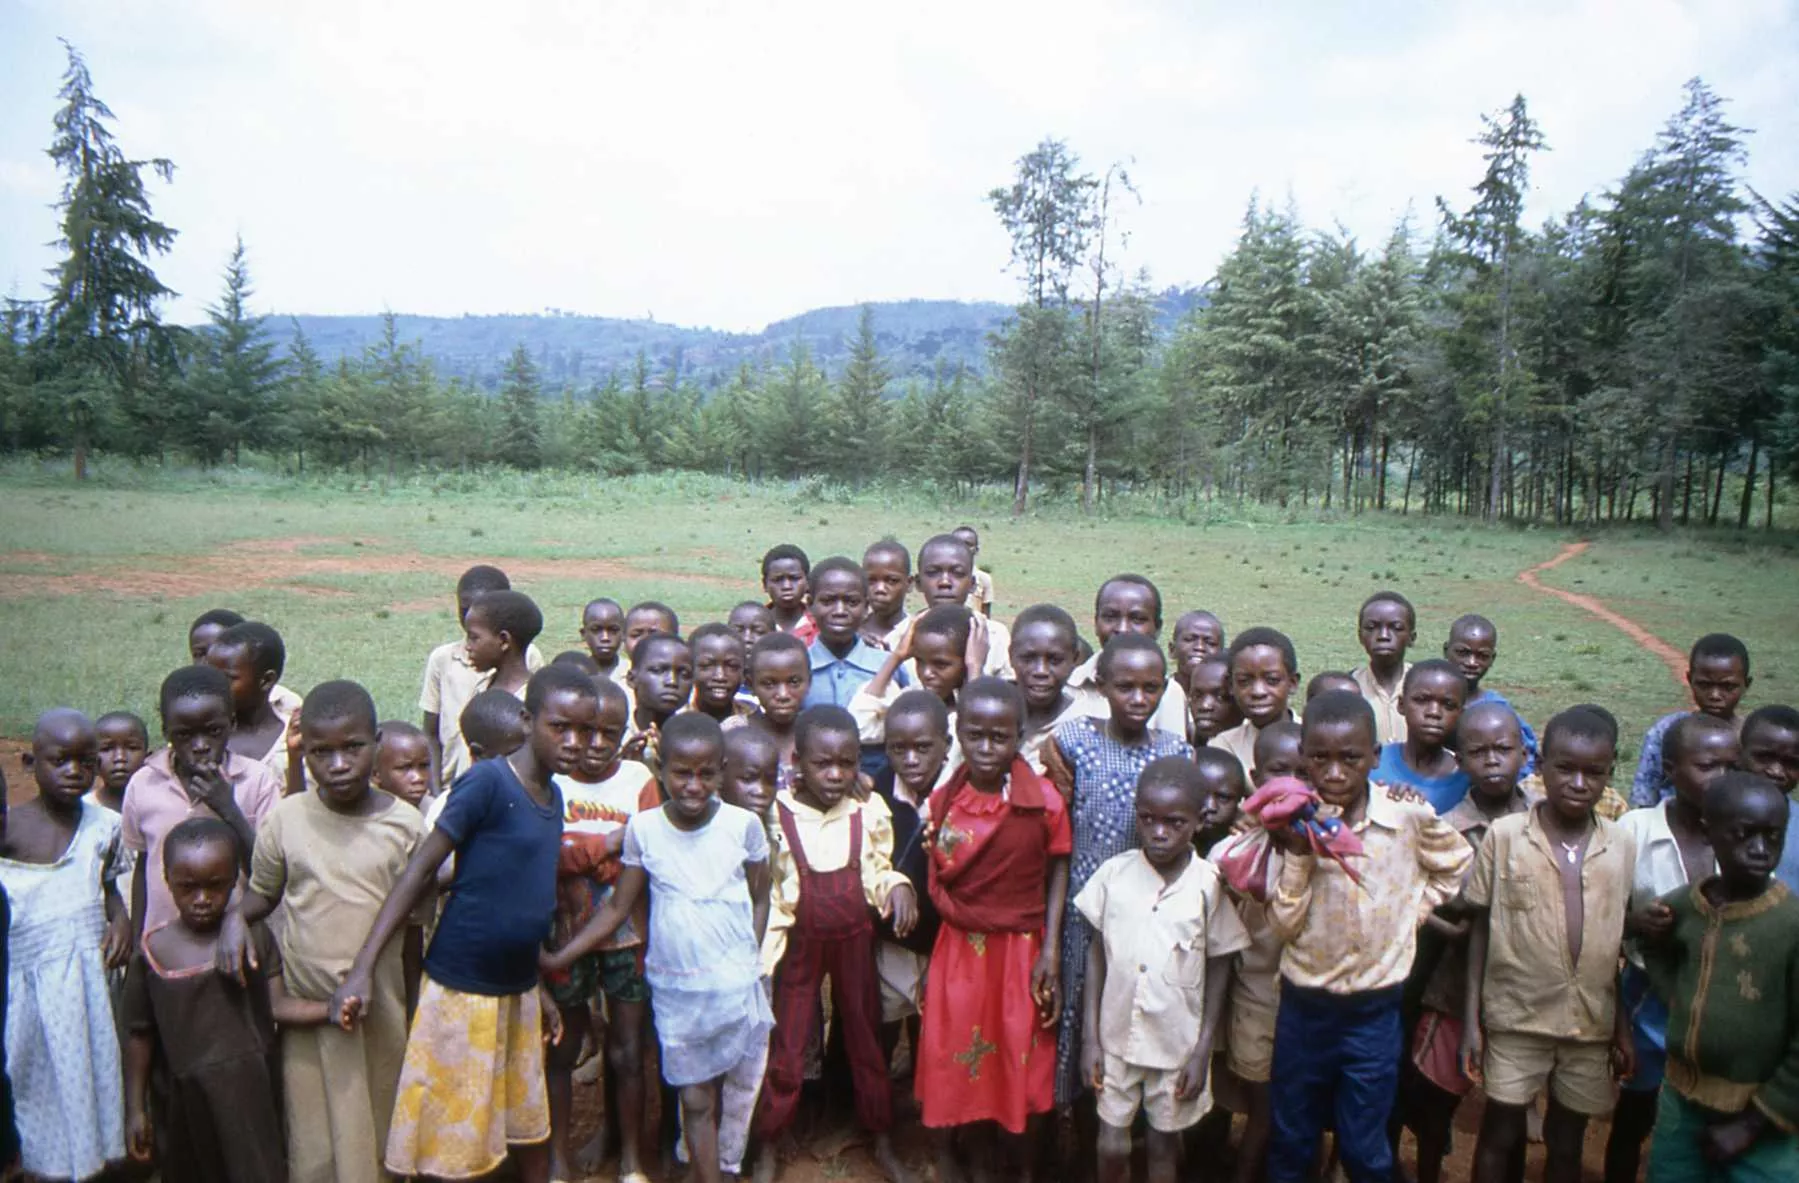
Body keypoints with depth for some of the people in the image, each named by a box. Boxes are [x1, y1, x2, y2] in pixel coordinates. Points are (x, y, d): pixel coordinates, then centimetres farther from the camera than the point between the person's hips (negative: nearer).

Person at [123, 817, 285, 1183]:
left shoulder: (255, 936, -6)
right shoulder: (154, 951, -5)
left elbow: (276, 1005, -7)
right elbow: (140, 1034, 1)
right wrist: (135, 1109, 3)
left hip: (251, 1089, 0)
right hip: (186, 1099, 1)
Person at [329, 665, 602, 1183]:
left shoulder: (554, 795, 4)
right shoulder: (487, 781, -19)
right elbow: (421, 870, -18)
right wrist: (363, 968, -22)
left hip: (519, 988, 7)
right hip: (463, 986, -7)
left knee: (531, 1125, 18)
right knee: (458, 1137, 8)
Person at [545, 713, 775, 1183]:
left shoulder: (744, 825, -8)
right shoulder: (643, 828, -6)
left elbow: (759, 899, 3)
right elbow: (617, 906, 1)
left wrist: (751, 961, -5)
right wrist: (558, 958, -1)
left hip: (736, 985, 0)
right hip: (674, 989, 0)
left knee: (738, 1091, 11)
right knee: (696, 1099, 8)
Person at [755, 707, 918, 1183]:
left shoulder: (870, 810, -11)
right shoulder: (775, 815, -17)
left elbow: (878, 872, 2)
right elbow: (766, 895, -9)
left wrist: (898, 887, -20)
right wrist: (761, 961, -9)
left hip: (855, 938, 2)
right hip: (800, 942, -2)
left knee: (866, 1040, 16)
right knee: (785, 1047, 9)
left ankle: (882, 1142, 34)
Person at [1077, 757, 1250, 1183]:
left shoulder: (1209, 884, -14)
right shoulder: (1114, 872, -11)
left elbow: (1219, 968, -4)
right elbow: (1096, 953, -1)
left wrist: (1203, 1051, -4)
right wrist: (1090, 1037, -2)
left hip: (1178, 1043, -1)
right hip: (1117, 1037, 1)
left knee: (1163, 1144, 16)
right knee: (1112, 1147, 10)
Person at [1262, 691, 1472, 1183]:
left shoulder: (1408, 813, -13)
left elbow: (1457, 864, 7)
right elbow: (1283, 924, -13)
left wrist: (1411, 911, -1)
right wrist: (1299, 854, -24)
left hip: (1374, 1011, 0)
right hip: (1303, 1007, 1)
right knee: (1291, 1143, 17)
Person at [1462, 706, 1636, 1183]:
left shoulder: (1622, 846, -1)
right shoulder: (1504, 835, -9)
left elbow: (1622, 941, 6)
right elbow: (1479, 928, -3)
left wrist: (1623, 1026, 8)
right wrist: (1471, 1018, -4)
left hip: (1592, 1024, 3)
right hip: (1516, 1021, -2)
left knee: (1567, 1143, 16)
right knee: (1501, 1134, 7)